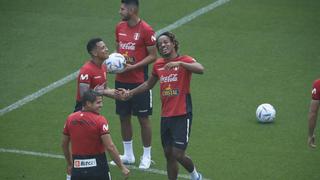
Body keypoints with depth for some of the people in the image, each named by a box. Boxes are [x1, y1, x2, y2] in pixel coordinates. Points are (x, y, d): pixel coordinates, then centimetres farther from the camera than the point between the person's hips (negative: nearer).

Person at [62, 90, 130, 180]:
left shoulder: (70, 119, 3)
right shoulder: (100, 121, -12)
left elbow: (64, 144, 13)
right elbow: (110, 147, -17)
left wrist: (69, 164, 28)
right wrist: (122, 167, -9)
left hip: (77, 166, 4)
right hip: (97, 165, -4)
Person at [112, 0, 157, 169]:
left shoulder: (146, 30, -14)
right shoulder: (120, 27, 6)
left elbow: (153, 56, -11)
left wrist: (133, 67, -19)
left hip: (139, 81, -6)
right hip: (121, 80, 6)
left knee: (143, 118, 3)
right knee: (124, 117, 12)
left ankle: (146, 156, 15)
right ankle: (128, 155, 25)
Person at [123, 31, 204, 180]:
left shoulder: (184, 61, -8)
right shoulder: (158, 65, 9)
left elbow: (200, 69, -29)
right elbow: (149, 84, 27)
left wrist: (179, 63, -38)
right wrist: (131, 92, 20)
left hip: (182, 115, -6)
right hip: (165, 116, 6)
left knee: (178, 154, -9)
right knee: (169, 155, 10)